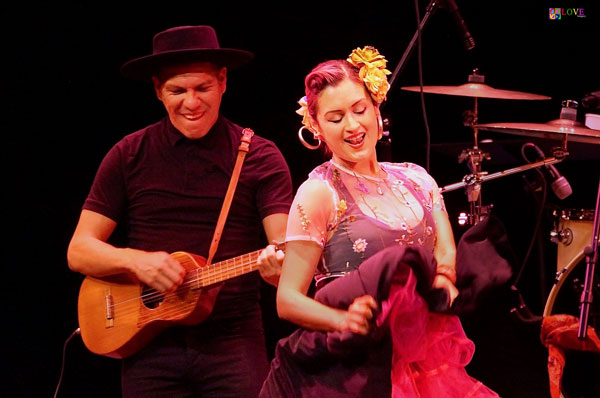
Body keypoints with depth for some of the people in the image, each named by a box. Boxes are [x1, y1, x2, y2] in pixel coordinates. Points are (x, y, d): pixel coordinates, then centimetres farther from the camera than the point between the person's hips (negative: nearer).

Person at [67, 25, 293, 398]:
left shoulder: (259, 157, 3)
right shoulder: (129, 155, 6)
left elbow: (286, 247, -6)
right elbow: (79, 251, 5)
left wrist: (278, 264, -29)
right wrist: (135, 260, -14)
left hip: (234, 343, -1)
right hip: (151, 346, 1)